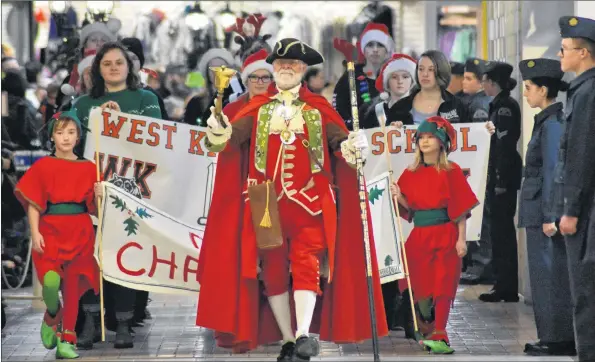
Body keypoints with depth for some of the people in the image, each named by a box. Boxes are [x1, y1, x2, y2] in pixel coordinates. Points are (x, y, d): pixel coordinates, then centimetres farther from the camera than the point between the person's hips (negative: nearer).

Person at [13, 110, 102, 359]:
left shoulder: (88, 168, 8)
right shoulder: (42, 167, 3)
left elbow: (94, 209, 11)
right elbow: (33, 204, -1)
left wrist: (98, 196, -10)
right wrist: (35, 233, -12)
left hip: (80, 233, 2)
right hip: (50, 230, -2)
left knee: (73, 286, -1)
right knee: (51, 280, -21)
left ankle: (67, 341, 7)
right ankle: (52, 317, 10)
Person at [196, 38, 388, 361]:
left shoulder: (318, 108, 10)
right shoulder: (256, 109, 10)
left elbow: (339, 138, -4)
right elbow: (234, 133, -7)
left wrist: (352, 145, -28)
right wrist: (219, 136, -30)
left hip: (309, 201, -1)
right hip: (266, 202, 1)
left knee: (307, 265, -11)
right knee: (272, 270, 3)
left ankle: (304, 335, -20)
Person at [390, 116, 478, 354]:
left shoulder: (451, 171, -3)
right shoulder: (410, 174, 9)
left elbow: (460, 208, -5)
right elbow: (409, 208, 11)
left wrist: (461, 239, -10)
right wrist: (399, 197, -9)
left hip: (445, 236, -4)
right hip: (419, 236, 4)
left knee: (442, 287, -7)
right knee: (421, 287, 4)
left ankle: (439, 336, -8)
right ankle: (429, 333, 18)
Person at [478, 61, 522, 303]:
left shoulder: (505, 107, -13)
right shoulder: (500, 105, 16)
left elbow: (505, 146, -19)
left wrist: (501, 181, -21)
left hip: (503, 177, -10)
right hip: (499, 177, 10)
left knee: (502, 230, -7)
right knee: (501, 231, 12)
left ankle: (507, 289, -4)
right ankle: (505, 285, 17)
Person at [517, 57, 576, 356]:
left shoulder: (553, 123, -15)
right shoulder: (547, 121, 14)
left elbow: (553, 171, -18)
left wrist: (550, 216, -20)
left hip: (546, 213, -10)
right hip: (539, 213, 10)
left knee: (552, 275, -4)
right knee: (545, 275, 13)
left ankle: (559, 340, 0)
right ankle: (552, 338, 19)